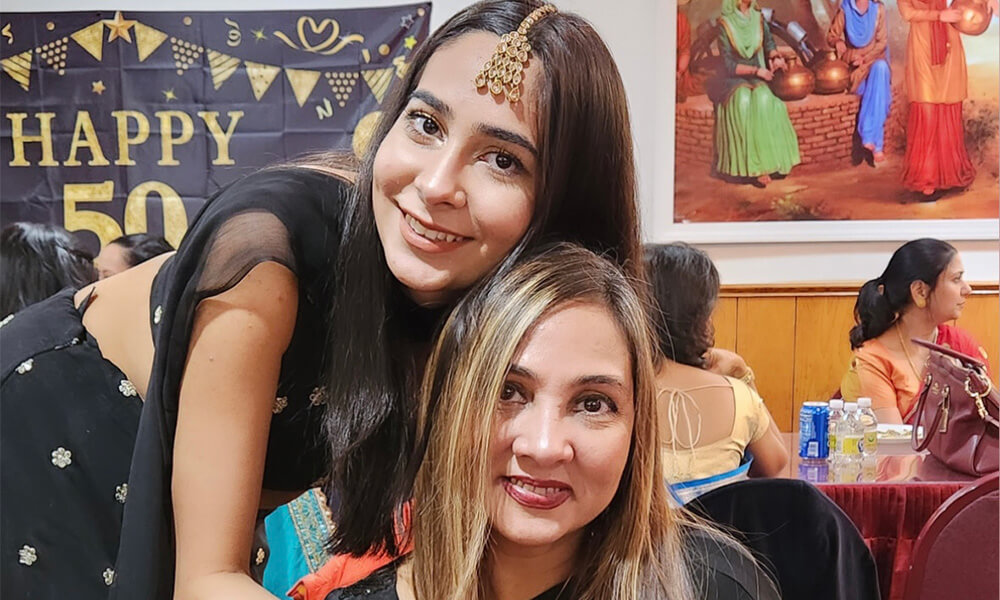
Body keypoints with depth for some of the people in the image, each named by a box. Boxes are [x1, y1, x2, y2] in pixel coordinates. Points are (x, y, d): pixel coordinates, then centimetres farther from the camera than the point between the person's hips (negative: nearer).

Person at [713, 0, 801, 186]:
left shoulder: (758, 18, 7)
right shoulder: (725, 24, -3)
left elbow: (769, 43, 21)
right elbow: (729, 65, -7)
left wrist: (775, 56, -1)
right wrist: (756, 70, -15)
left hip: (759, 80, 3)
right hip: (735, 80, -3)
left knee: (763, 100, -32)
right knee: (743, 101, -36)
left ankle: (764, 163, -32)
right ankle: (758, 166, -34)